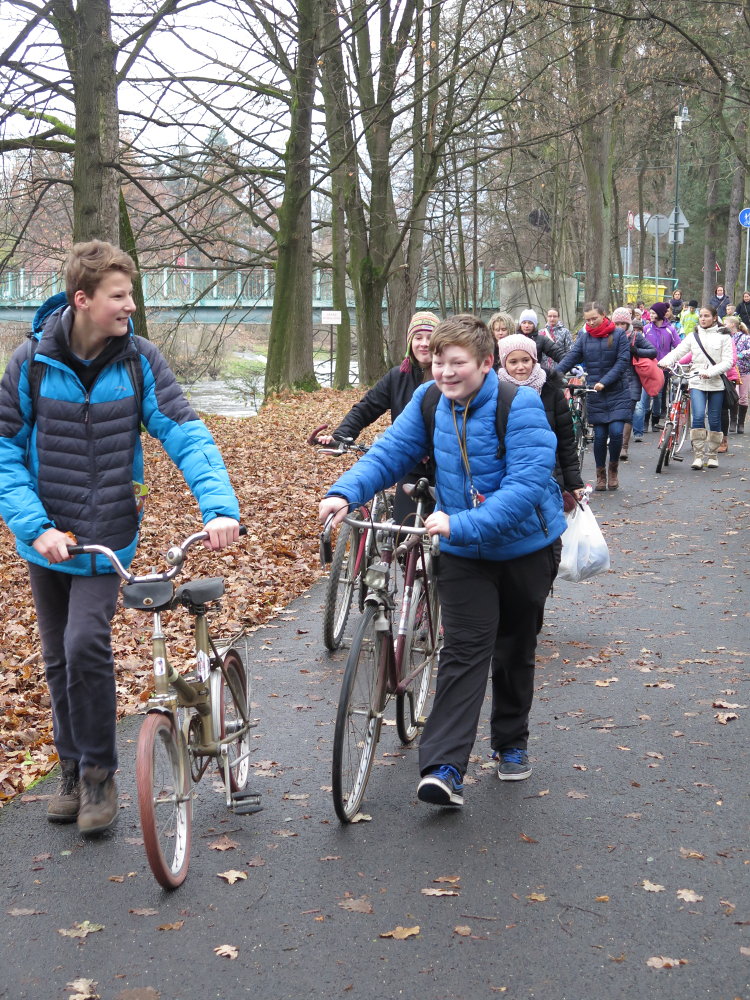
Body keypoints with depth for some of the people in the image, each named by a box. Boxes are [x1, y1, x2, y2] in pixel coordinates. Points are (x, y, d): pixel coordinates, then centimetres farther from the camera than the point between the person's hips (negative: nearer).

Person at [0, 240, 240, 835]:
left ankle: (99, 772, 3)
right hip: (49, 540, 2)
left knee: (87, 644, -18)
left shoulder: (140, 361, -9)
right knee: (60, 660, 12)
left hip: (107, 539, -1)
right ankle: (73, 770, 33)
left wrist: (220, 507, -30)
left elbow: (186, 435, -15)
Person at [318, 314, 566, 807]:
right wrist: (345, 492, -26)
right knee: (464, 653, -10)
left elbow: (527, 484, -32)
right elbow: (390, 452, -8)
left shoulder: (519, 405, -23)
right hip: (463, 553, 2)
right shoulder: (429, 401, -8)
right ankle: (444, 768, -16)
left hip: (526, 547, -2)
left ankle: (512, 742, 36)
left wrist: (463, 523, -40)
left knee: (516, 651, 15)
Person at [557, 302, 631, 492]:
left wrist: (604, 382, -19)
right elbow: (571, 358, -5)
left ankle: (613, 469, 14)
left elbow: (622, 362, -9)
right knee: (600, 435, 3)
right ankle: (601, 475, 18)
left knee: (616, 432, -11)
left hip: (617, 393, -2)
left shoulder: (618, 335, -2)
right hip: (595, 394, 2)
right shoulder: (584, 337, 5)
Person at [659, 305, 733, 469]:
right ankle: (698, 455, -12)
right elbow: (678, 351, 1)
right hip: (697, 383, 0)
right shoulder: (693, 336, 10)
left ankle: (712, 454, 19)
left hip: (716, 383, 0)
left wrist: (710, 372, -19)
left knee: (714, 420, 5)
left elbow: (727, 362, -3)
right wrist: (665, 361, -21)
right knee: (698, 416, -16)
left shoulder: (723, 337, 4)